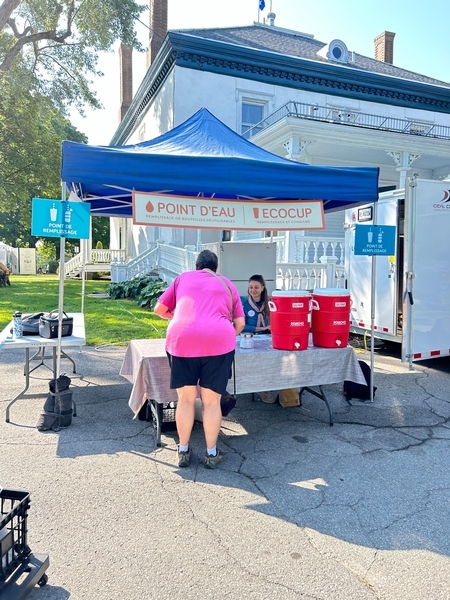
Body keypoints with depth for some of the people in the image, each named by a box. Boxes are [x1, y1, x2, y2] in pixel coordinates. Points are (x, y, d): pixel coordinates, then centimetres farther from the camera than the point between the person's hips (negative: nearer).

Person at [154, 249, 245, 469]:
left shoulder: (183, 278, 23)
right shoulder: (227, 285, 24)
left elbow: (159, 309, 27)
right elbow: (240, 323, 19)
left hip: (182, 340, 1)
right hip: (218, 340, 0)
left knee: (186, 399, 13)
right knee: (212, 401, 10)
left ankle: (183, 451, 24)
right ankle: (211, 453, 21)